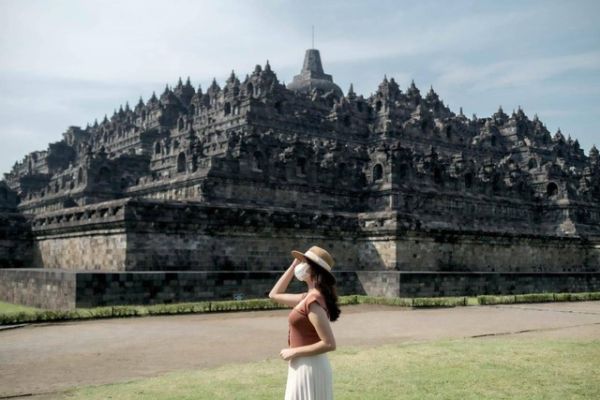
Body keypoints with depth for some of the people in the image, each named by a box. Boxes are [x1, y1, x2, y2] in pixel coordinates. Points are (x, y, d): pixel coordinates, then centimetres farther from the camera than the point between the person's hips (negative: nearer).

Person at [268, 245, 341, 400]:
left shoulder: (313, 301, -21)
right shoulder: (309, 297, 7)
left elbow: (329, 344, -25)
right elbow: (275, 295, 20)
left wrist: (294, 352, -17)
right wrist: (293, 265, 12)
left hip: (309, 368, -9)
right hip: (304, 367, 9)